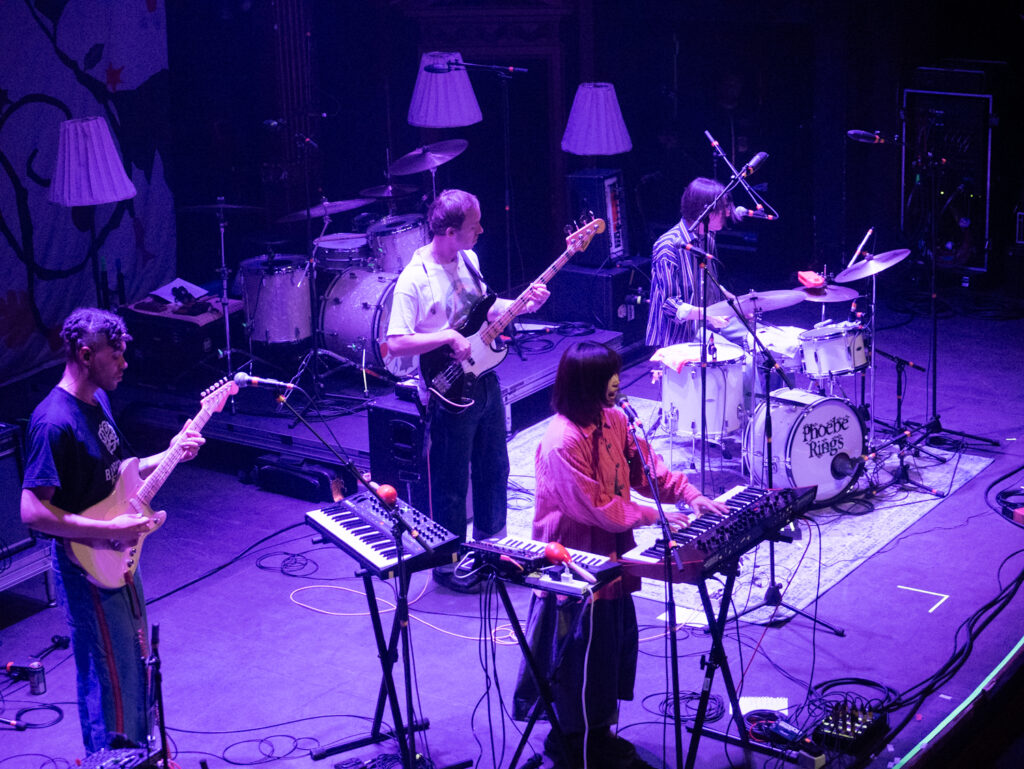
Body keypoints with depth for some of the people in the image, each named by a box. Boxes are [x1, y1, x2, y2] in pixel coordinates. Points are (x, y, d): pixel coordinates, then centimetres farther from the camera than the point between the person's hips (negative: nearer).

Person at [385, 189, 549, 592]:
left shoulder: (468, 259, 2)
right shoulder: (414, 280, -22)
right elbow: (395, 343, -24)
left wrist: (523, 305, 2)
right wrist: (449, 336, -28)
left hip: (484, 380, 8)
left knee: (493, 469, 19)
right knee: (451, 484, 5)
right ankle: (448, 564, 22)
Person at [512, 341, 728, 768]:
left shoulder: (614, 420, 1)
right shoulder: (562, 442, -26)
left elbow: (645, 465, 9)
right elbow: (597, 509, -24)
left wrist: (691, 495, -4)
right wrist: (655, 516, -17)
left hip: (610, 556, 9)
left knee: (617, 643, 18)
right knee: (581, 655, 4)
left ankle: (598, 732, 35)